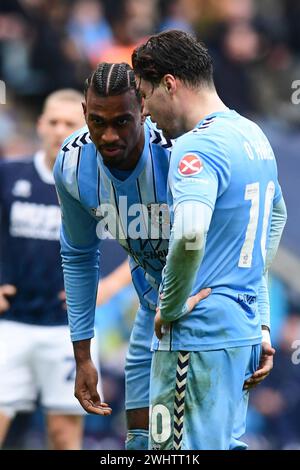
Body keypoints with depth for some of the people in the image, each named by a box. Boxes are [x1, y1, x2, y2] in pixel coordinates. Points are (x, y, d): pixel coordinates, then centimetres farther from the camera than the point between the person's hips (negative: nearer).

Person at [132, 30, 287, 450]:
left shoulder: (197, 147, -16)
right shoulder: (254, 136, 14)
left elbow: (189, 235, -34)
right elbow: (276, 214, 32)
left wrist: (169, 308, -18)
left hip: (198, 336, -9)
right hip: (245, 329, 9)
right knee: (226, 443, 16)